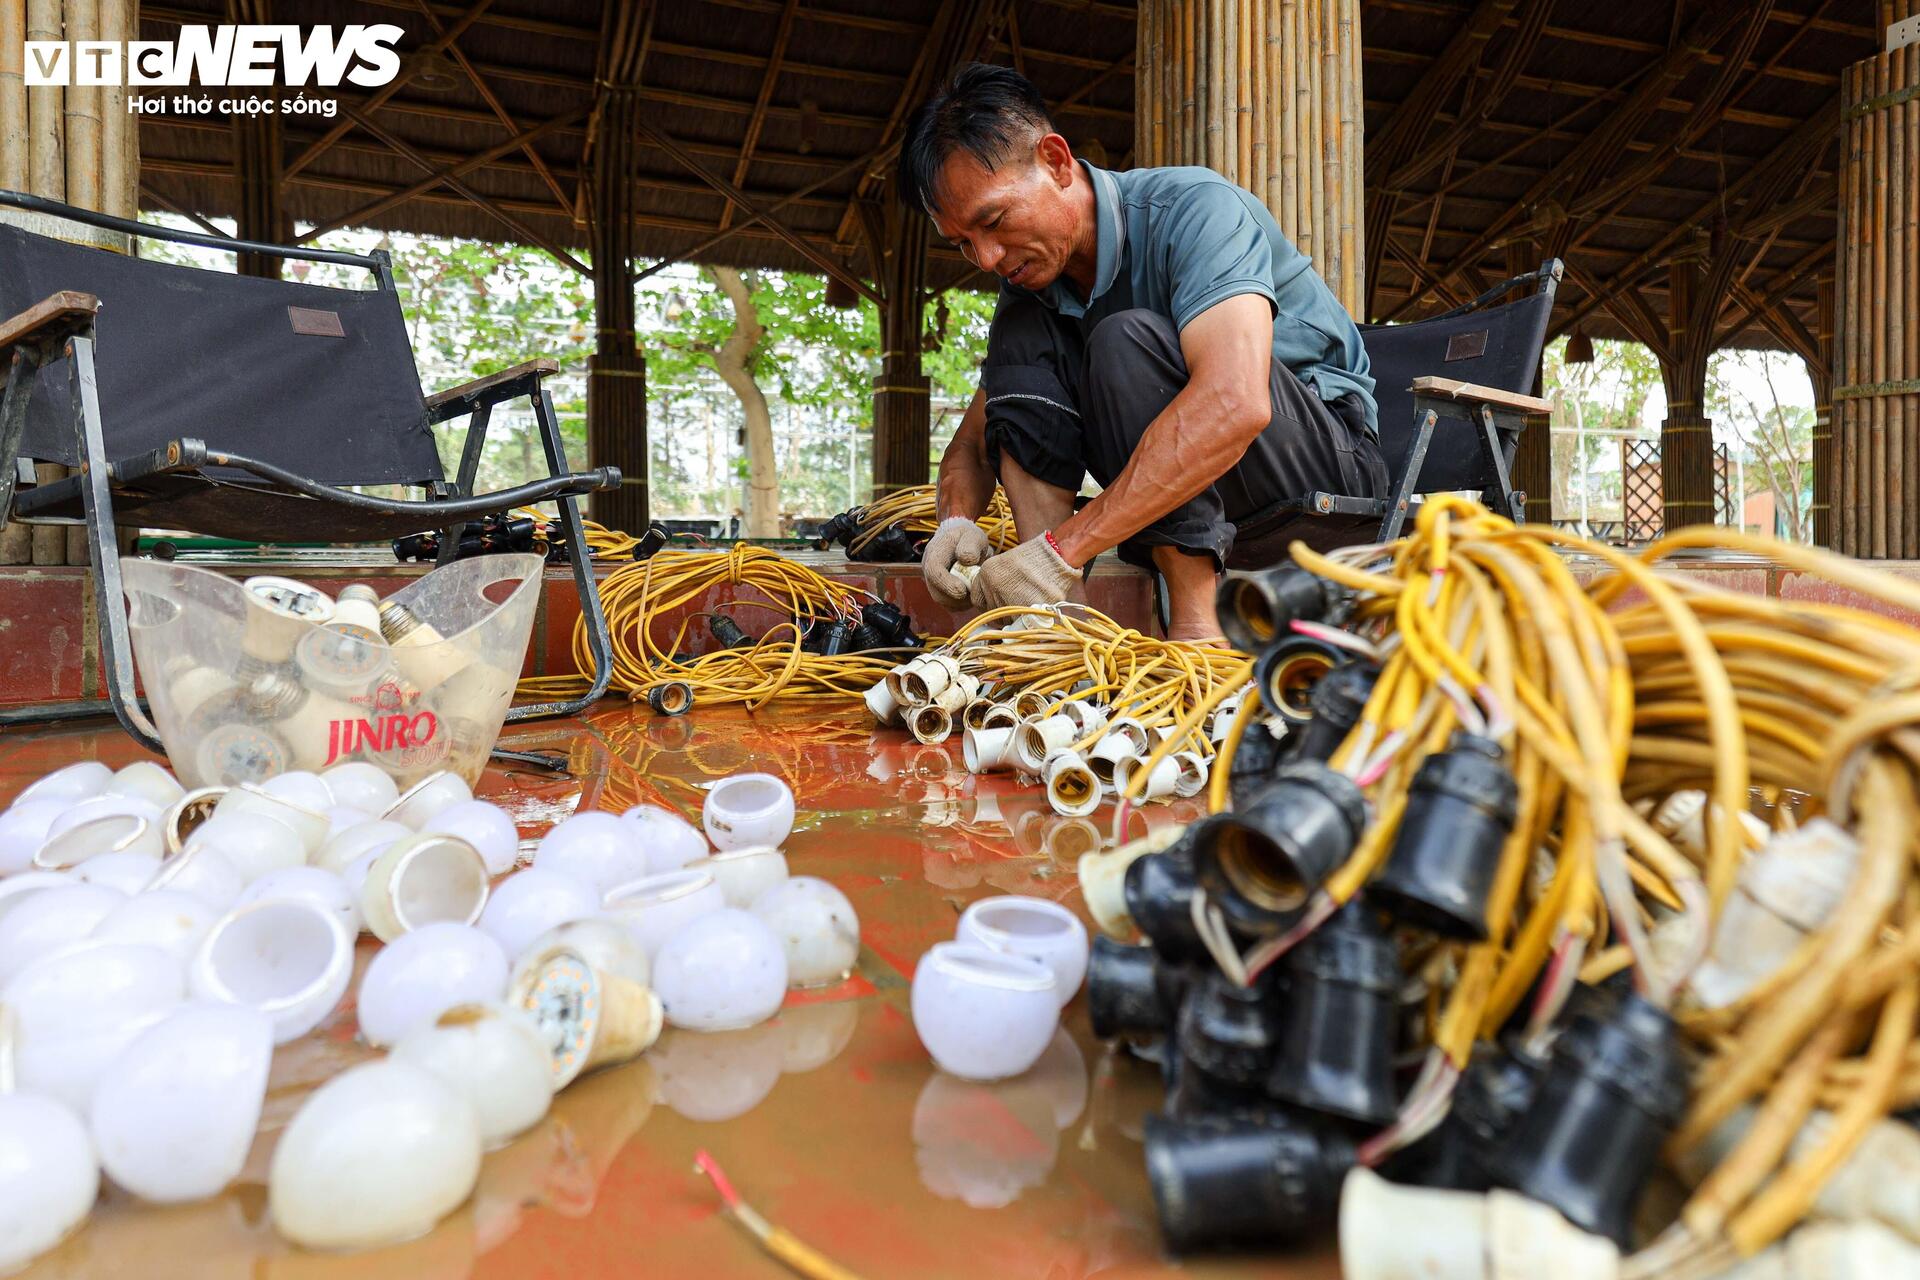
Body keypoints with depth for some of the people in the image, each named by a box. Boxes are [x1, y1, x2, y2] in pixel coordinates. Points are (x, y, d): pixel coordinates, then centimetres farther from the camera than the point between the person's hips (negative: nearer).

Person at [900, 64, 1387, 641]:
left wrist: (1063, 548, -40)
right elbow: (973, 440, 5)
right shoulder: (1029, 288, 2)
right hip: (1176, 490, 6)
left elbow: (1235, 403, -38)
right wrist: (957, 519, -19)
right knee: (1019, 334, -9)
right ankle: (1050, 613, -21)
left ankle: (1195, 621, -28)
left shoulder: (1194, 208, -21)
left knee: (1127, 339, -30)